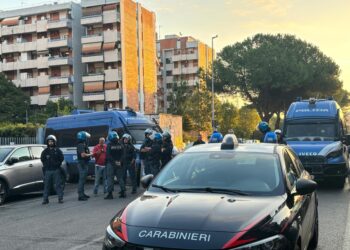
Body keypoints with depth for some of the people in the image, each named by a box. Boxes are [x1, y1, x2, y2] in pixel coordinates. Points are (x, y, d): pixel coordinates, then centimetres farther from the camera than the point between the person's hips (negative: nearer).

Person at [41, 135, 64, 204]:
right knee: (47, 185, 2)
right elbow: (42, 159, 17)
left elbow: (61, 158, 6)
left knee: (58, 184, -1)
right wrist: (46, 165, 6)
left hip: (56, 170, -1)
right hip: (47, 170, 2)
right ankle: (45, 199, 7)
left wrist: (57, 164, -4)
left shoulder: (57, 150, 4)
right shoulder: (45, 151, 10)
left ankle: (60, 198, 4)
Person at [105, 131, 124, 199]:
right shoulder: (120, 145, 2)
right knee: (120, 178, 12)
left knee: (110, 178, -1)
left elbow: (108, 155, -13)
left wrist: (114, 161, -9)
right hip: (119, 164, 4)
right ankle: (123, 192, 12)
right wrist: (119, 161, -2)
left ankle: (110, 193, -4)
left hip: (111, 164, -4)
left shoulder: (109, 145, -10)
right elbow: (122, 155, 1)